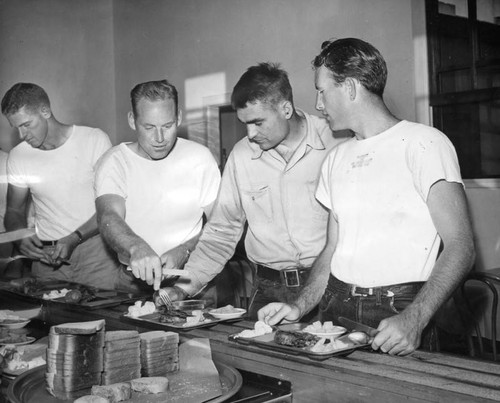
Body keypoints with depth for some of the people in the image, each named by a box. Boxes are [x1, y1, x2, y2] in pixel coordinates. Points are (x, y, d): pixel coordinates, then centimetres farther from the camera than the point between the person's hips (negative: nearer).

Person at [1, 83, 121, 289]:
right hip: (45, 256, 3)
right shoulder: (17, 156, 4)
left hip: (95, 251, -3)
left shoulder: (95, 140, -7)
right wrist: (20, 238, -7)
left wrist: (75, 238, -17)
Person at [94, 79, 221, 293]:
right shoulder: (114, 162, -4)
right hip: (134, 280, 1)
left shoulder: (199, 157, 0)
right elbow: (109, 218, -21)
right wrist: (136, 247, -41)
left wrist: (184, 251, -15)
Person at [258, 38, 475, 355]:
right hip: (336, 308, 5)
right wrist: (299, 307, 3)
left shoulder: (423, 143, -5)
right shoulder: (336, 159, 16)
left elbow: (460, 246, -12)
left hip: (398, 311, -5)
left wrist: (413, 320, -24)